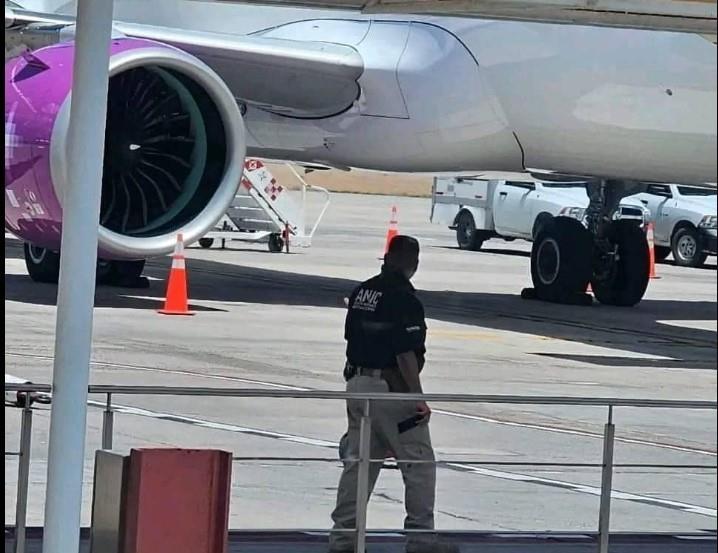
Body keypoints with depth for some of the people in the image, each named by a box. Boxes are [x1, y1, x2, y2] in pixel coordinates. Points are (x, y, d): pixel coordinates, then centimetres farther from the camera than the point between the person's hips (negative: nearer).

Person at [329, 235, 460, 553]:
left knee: (358, 462, 11)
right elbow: (405, 355, -19)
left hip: (357, 383, 8)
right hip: (391, 390, -8)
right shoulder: (404, 299, -16)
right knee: (419, 464, 2)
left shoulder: (361, 292, 8)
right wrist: (419, 398, -15)